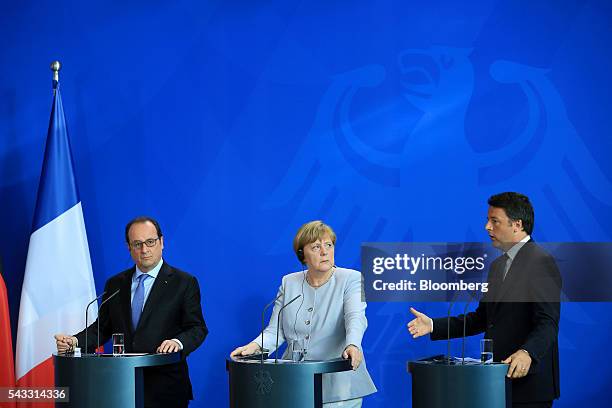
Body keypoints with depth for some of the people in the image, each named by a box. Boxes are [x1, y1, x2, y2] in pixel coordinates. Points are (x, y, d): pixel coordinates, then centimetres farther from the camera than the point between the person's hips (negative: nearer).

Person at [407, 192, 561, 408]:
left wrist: (527, 353, -36)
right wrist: (434, 326, 10)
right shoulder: (498, 265, 19)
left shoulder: (541, 262, -11)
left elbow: (547, 322, -19)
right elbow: (482, 318, 19)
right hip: (498, 377, 8)